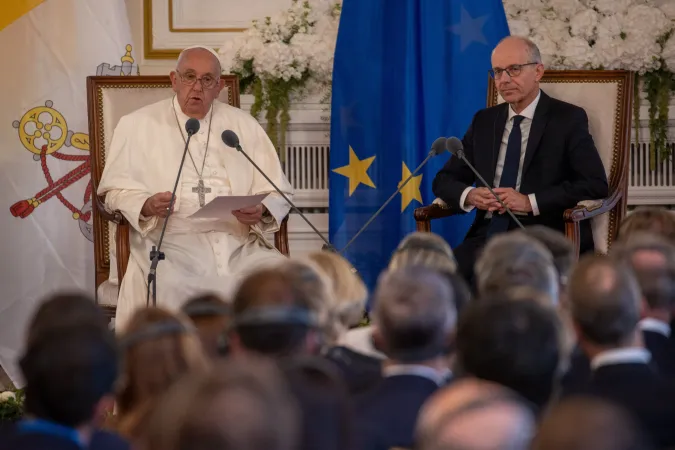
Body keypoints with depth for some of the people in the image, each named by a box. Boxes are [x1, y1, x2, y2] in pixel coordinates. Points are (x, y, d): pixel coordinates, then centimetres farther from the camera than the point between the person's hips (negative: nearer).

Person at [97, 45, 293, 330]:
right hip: (172, 240, -2)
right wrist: (146, 206, -16)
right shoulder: (138, 125, 12)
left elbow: (277, 192, 14)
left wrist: (261, 211, -9)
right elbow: (118, 191, 6)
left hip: (238, 241, 3)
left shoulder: (244, 126, 18)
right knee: (170, 286, -35)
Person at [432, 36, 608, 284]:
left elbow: (596, 184, -8)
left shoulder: (568, 119, 2)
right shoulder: (484, 121, 17)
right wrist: (469, 195, -6)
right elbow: (444, 180, 19)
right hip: (488, 235, 4)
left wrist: (529, 202, -16)